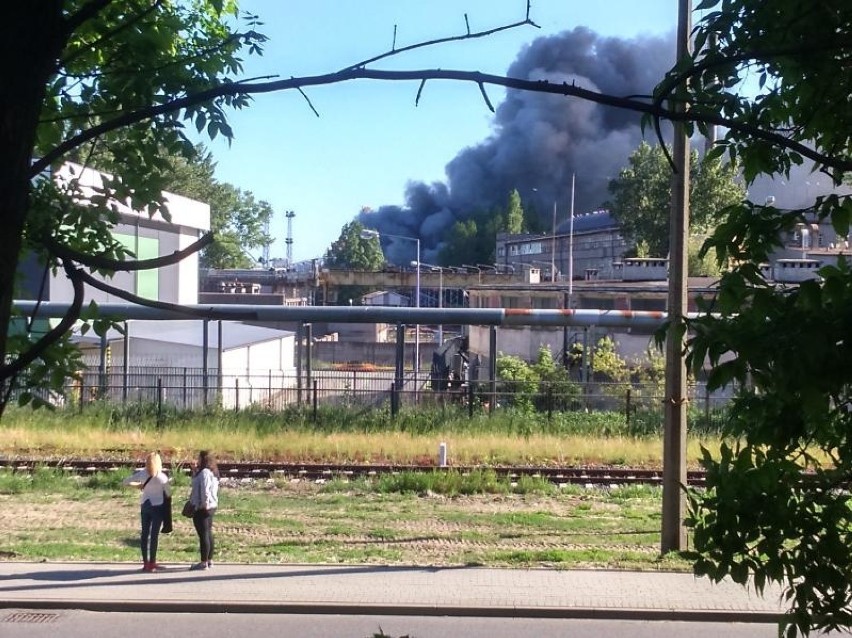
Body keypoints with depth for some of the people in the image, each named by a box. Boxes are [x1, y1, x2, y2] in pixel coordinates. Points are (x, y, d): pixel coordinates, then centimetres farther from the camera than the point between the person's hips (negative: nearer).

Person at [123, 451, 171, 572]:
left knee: (145, 534, 10)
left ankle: (145, 562, 12)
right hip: (157, 506, -4)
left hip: (145, 505, 4)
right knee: (154, 534, 0)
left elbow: (126, 481, 3)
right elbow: (169, 493, -6)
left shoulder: (142, 474, -5)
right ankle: (152, 563, 0)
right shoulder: (162, 477, -13)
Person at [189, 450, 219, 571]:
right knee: (208, 533, 15)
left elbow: (205, 491, -24)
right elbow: (196, 483, 22)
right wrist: (196, 471, 12)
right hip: (211, 506, 11)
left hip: (202, 508, -11)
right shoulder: (212, 472, 14)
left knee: (203, 534, -6)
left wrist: (205, 505, -20)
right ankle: (209, 560, 21)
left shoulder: (204, 472, -18)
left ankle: (204, 562, -3)